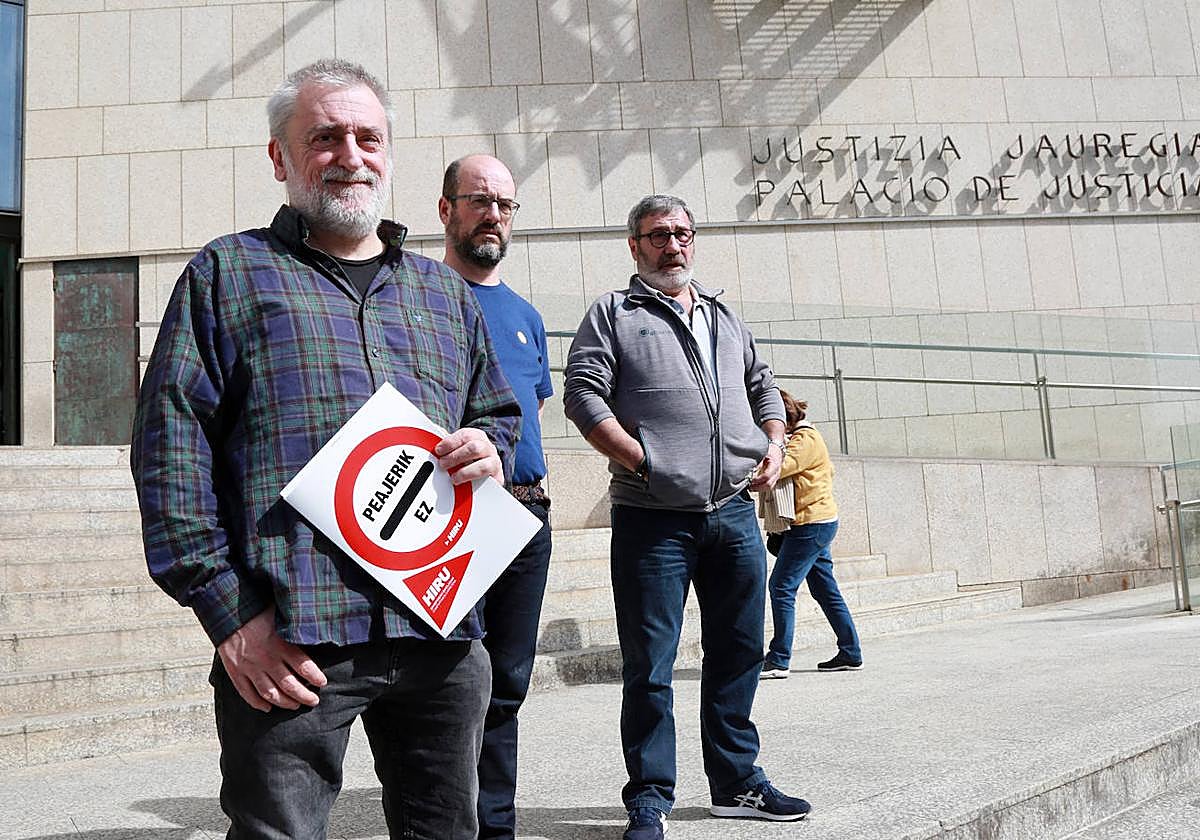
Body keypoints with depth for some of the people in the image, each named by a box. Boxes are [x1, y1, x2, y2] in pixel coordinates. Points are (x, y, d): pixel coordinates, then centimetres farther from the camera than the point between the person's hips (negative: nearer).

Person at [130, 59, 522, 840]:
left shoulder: (446, 293, 19)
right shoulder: (228, 273, 7)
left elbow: (500, 412, 27)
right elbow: (172, 449, -2)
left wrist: (489, 449, 1)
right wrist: (229, 614, -11)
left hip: (445, 633, 4)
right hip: (290, 641, -4)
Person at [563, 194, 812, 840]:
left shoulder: (725, 319, 21)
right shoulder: (613, 314, 4)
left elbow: (762, 385, 28)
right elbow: (582, 393, -7)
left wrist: (774, 443, 9)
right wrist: (642, 461, -14)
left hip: (734, 514, 6)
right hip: (652, 520, -5)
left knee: (738, 653, 12)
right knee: (649, 666, 0)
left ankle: (737, 782, 26)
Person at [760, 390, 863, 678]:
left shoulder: (805, 439, -13)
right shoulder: (806, 436, 18)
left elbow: (778, 467, -29)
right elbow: (828, 470, 29)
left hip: (810, 524, -11)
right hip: (819, 523, 11)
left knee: (781, 587, -12)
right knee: (826, 589, 14)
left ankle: (778, 660, -11)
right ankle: (850, 654, 20)